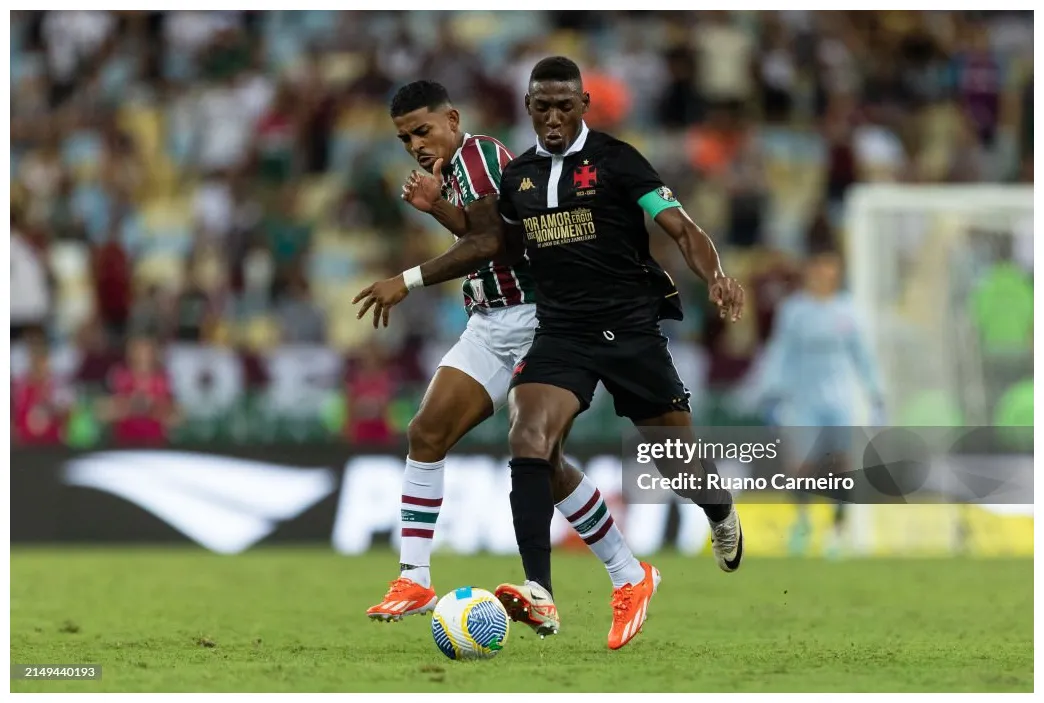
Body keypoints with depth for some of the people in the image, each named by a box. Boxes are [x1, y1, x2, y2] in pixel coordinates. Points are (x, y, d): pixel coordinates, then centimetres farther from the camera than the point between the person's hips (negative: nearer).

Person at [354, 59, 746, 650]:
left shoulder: (615, 160, -7)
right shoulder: (519, 176, 9)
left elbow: (681, 228, -12)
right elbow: (490, 241, 24)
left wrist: (715, 276, -32)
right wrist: (409, 282, 25)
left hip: (631, 327, -3)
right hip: (561, 331, 3)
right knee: (529, 438, -22)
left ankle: (722, 516, 43)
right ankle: (539, 592, -28)